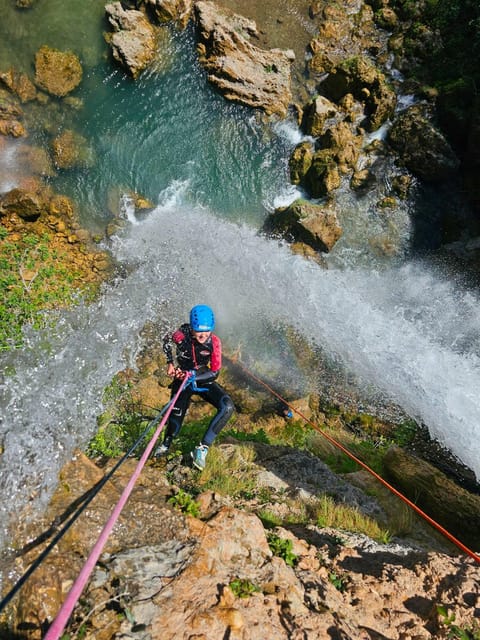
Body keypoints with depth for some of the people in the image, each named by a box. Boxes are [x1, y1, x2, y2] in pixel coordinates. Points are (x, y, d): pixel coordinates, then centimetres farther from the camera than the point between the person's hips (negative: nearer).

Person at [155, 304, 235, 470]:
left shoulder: (214, 341, -21)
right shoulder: (182, 335, -23)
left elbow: (215, 372, -16)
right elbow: (167, 341, 3)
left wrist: (192, 375, -28)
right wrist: (169, 363, -2)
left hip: (204, 380, 1)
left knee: (227, 407, -22)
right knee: (176, 418, -9)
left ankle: (202, 449, -14)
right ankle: (165, 445, 28)